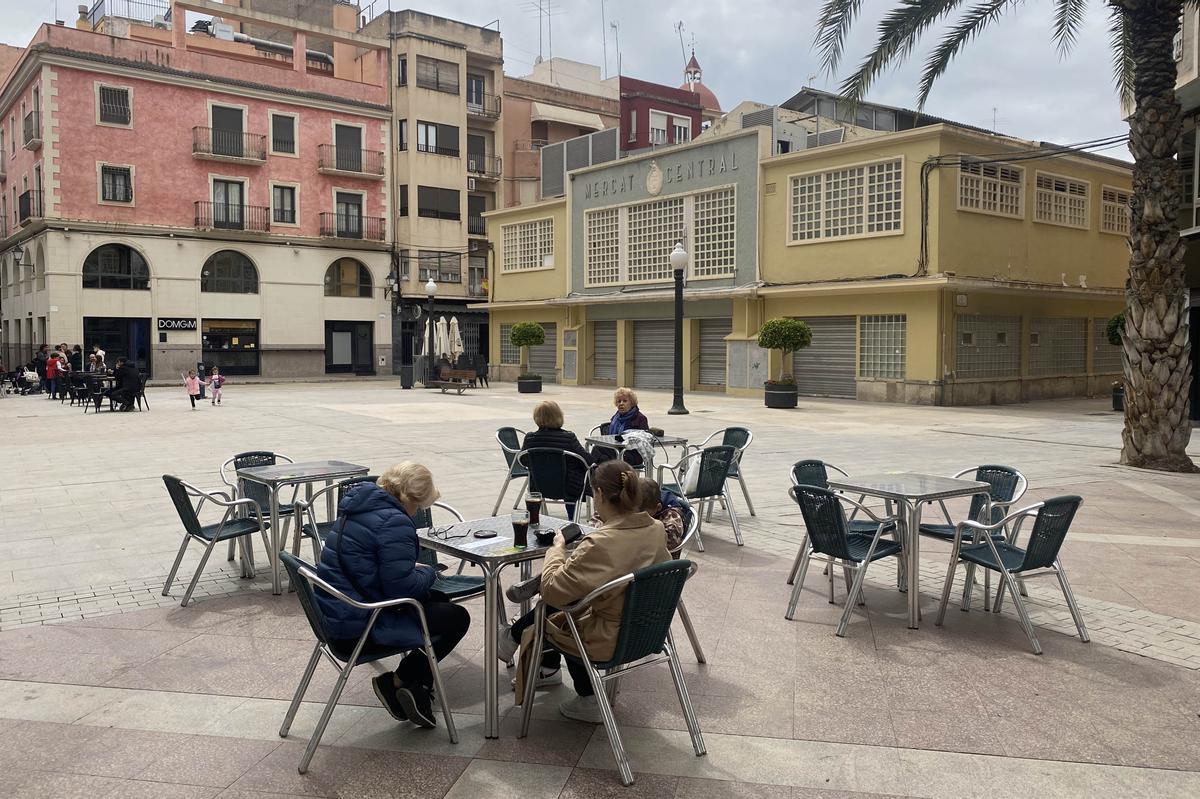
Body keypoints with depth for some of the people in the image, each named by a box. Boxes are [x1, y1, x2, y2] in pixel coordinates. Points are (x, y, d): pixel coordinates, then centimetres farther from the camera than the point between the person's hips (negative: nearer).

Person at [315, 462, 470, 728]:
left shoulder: (356, 506, 10)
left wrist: (413, 568, 13)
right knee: (457, 617, -1)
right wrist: (428, 572, -3)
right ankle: (396, 682, 5)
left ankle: (418, 688, 18)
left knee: (438, 600, 22)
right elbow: (402, 588, -24)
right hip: (357, 625, -10)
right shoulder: (394, 522, -21)